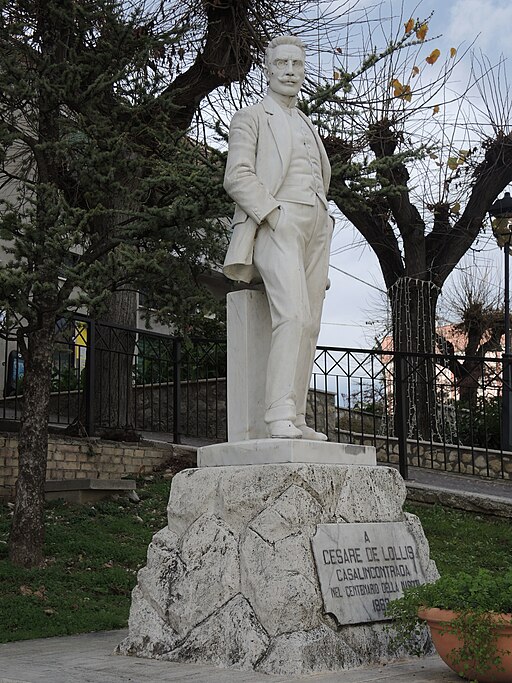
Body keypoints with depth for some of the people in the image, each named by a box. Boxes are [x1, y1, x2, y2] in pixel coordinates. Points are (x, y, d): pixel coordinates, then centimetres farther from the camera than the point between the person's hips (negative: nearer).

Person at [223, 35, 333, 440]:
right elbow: (237, 177, -6)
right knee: (293, 315, -25)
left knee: (309, 325, -2)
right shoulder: (251, 117, 7)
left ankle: (295, 420, -3)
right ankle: (280, 417, -29)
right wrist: (275, 217, -17)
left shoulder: (308, 127, 28)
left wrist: (321, 227, 14)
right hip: (276, 224, -7)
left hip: (317, 227, 7)